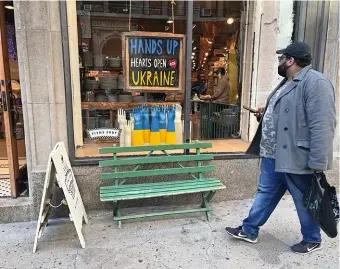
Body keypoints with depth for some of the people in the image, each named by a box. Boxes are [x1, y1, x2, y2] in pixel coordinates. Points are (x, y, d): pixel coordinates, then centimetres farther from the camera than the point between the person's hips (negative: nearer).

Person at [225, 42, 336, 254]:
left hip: (296, 157, -9)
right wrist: (265, 114, 12)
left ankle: (312, 240, 33)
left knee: (305, 201, 10)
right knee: (266, 193, 17)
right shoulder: (288, 83, 14)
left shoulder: (315, 82, -18)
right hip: (274, 154, 9)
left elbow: (322, 126, -24)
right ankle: (249, 230, 29)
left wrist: (318, 163, -26)